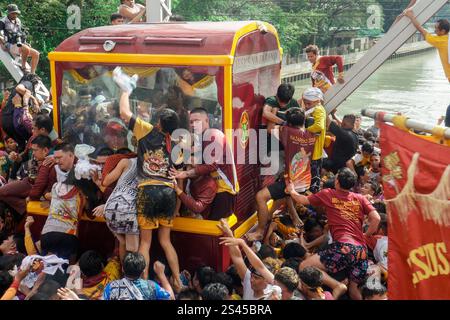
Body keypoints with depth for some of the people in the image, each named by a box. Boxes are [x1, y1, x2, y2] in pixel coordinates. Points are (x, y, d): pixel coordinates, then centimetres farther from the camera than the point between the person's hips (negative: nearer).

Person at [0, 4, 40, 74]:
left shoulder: (18, 21, 18)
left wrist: (26, 43, 15)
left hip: (19, 45, 8)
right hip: (10, 46, -8)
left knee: (36, 53, -8)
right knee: (26, 49, -36)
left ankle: (32, 73, -6)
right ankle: (24, 68, -21)